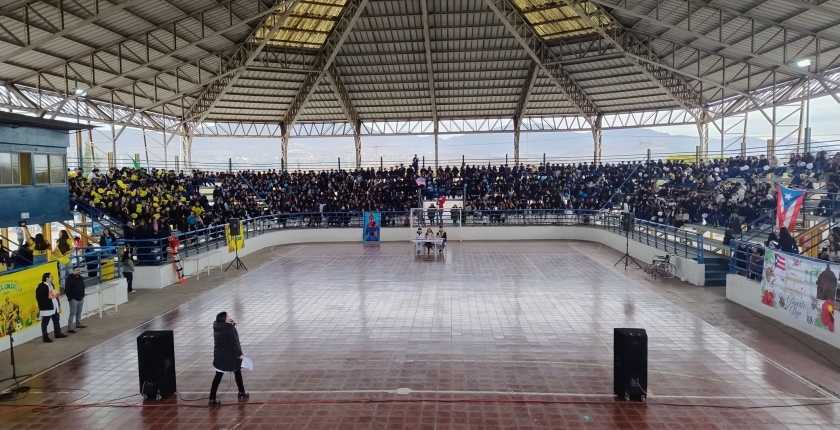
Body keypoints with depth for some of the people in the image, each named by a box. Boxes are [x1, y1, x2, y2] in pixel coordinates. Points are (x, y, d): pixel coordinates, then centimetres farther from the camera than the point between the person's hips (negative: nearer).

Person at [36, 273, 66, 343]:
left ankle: (58, 333, 31)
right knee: (45, 323, 1)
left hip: (54, 307, 9)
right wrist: (48, 297, -27)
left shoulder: (51, 284, 11)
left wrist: (58, 305, 19)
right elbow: (38, 297, -20)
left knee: (56, 321, 18)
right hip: (46, 308, -9)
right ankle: (46, 337, 6)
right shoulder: (41, 286, -16)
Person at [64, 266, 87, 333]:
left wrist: (83, 296, 15)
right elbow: (67, 289, -15)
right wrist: (70, 297, -16)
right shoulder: (70, 278, -12)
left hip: (80, 298, 7)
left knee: (79, 313, 14)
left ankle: (78, 324, 28)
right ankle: (69, 328, -5)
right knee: (72, 313, -8)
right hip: (73, 299, -7)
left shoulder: (81, 278, 11)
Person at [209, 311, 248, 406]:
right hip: (231, 356, -5)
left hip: (219, 356, 5)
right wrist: (240, 354, -11)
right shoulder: (229, 329, -22)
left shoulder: (217, 327, -1)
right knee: (237, 372, 18)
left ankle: (212, 399, 5)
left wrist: (232, 325, -1)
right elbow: (234, 343, -20)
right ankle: (241, 392, 32)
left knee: (218, 377, 9)